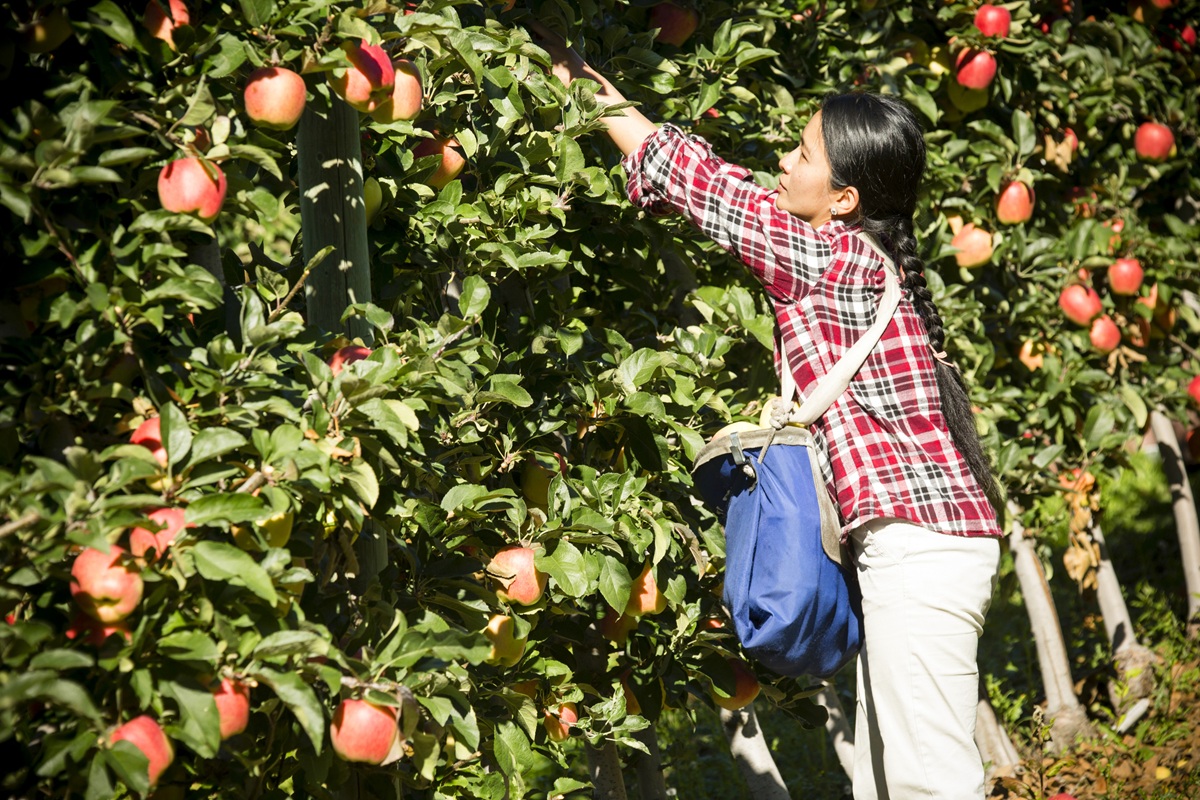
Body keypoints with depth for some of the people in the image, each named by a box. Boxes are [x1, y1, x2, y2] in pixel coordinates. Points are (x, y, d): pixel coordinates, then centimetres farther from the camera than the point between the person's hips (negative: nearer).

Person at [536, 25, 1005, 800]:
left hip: (920, 544, -10)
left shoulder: (832, 255, -11)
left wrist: (580, 77, 5)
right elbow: (714, 190, 21)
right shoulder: (867, 261, 15)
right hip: (914, 539, 10)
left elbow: (689, 175, -4)